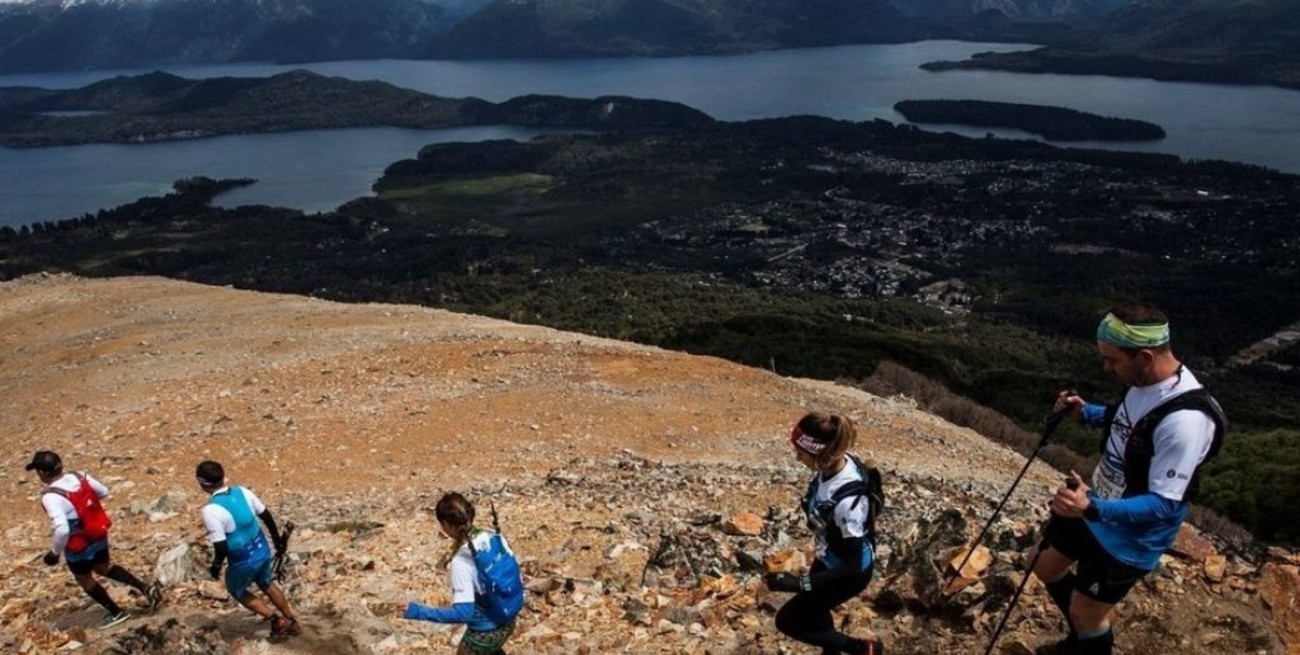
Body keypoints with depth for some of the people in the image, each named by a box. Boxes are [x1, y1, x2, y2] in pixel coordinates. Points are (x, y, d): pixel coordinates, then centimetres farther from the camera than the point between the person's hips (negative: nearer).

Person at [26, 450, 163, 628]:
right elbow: (104, 492, 6)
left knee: (84, 580, 21)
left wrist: (55, 552, -17)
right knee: (104, 567, 30)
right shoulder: (80, 476, -9)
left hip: (79, 547, -6)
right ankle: (146, 588, 22)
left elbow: (62, 530, -33)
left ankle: (117, 613, 32)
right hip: (99, 536, 7)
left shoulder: (50, 497, -29)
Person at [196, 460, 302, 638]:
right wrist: (277, 538, 19)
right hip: (263, 550, 6)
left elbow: (222, 547, -24)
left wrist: (216, 565, -3)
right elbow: (267, 516, 4)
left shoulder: (211, 510, -25)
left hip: (244, 561, -6)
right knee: (267, 584, 31)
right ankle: (293, 622, 42)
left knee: (237, 591, 25)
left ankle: (277, 621, 24)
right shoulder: (242, 491, -6)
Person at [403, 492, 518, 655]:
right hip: (508, 622, 6)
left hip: (484, 633, -6)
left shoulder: (461, 561, -30)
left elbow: (463, 613, -31)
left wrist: (417, 611, -29)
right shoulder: (494, 536, -11)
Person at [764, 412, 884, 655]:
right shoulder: (835, 463, -18)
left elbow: (852, 566, -31)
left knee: (788, 621, 8)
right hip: (830, 557, 8)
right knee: (813, 611, 28)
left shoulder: (848, 500, -42)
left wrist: (799, 582, -32)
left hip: (848, 570, -8)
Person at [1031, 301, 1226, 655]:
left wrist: (1093, 508, -43)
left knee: (1084, 613, 10)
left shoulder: (1185, 420, -35)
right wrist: (1085, 412, -4)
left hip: (1127, 538, -8)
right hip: (1095, 506, 9)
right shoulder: (1144, 381, -8)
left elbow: (1164, 505, -31)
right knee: (1046, 567, 24)